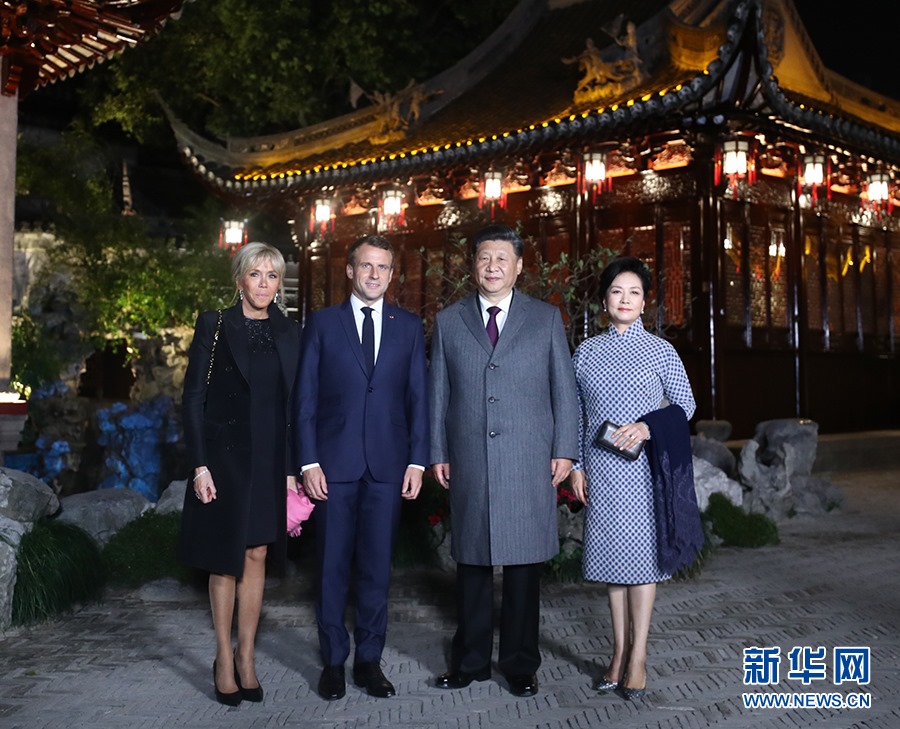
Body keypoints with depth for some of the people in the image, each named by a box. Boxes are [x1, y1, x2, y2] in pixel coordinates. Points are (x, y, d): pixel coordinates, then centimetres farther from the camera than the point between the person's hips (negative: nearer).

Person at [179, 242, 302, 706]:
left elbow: (295, 405, 8)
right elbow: (193, 398, -5)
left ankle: (246, 659, 18)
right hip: (224, 455, -3)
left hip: (269, 461, 3)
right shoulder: (214, 326, -3)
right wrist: (199, 465, -11)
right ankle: (224, 659, 18)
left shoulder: (289, 334, 7)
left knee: (256, 555, 7)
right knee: (225, 559, 5)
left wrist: (292, 468, 3)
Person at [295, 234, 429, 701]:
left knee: (376, 567, 7)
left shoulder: (409, 327, 9)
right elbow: (305, 398, 1)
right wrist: (308, 462, -6)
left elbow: (418, 398, 7)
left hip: (387, 465, 1)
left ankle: (369, 659, 20)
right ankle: (333, 660, 19)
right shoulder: (322, 323, 4)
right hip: (334, 463, -1)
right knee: (332, 566, 6)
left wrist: (417, 461, -1)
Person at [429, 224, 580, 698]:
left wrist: (564, 450, -1)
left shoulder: (546, 319, 7)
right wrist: (438, 453, 4)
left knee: (524, 562, 4)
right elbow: (438, 393, 9)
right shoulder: (449, 322, 10)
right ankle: (470, 661, 21)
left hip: (528, 463, -1)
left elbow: (564, 388, 5)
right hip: (468, 461, 1)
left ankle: (521, 664, 18)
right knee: (471, 562, 8)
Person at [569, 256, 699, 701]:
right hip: (601, 468, 3)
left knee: (641, 553, -1)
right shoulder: (586, 352, 8)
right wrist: (575, 465, 6)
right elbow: (577, 414, 11)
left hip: (645, 467, -3)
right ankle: (619, 652, 16)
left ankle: (638, 658, 5)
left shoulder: (661, 351, 1)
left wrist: (648, 427, -14)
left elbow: (685, 404, 3)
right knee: (611, 553, 7)